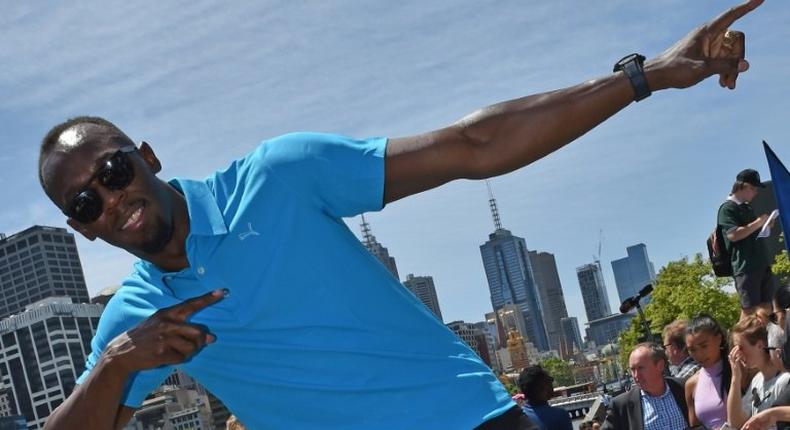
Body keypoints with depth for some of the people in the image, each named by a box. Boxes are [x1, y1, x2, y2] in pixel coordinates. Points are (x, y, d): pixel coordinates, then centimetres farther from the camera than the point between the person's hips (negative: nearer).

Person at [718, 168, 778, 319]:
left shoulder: (747, 207, 21)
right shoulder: (727, 208, -6)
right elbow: (733, 235, -18)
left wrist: (765, 224, 10)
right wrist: (758, 222, -14)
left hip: (762, 264, 8)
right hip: (745, 267, -8)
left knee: (766, 307, 5)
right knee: (749, 308, -9)